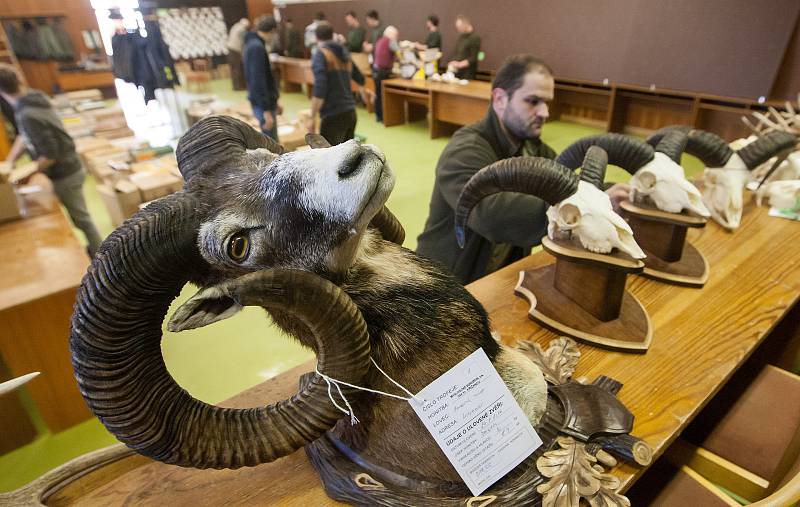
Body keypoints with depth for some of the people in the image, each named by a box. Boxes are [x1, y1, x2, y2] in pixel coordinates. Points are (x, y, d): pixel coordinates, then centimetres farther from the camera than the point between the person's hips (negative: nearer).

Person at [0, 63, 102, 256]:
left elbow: (50, 155, -24)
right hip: (68, 168, 8)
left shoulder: (28, 115, -27)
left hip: (64, 175, -8)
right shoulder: (34, 97, 1)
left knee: (80, 218, 6)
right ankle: (96, 250, 32)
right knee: (80, 215, 19)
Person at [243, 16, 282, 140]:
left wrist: (273, 102, 25)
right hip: (263, 105, -10)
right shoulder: (257, 47, -16)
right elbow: (258, 81, -23)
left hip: (265, 103, 10)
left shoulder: (253, 44, 14)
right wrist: (266, 110, -26)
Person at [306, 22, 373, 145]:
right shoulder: (344, 53, 16)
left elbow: (319, 90, -20)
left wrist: (311, 118, -17)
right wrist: (364, 93, 53)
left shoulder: (320, 55, -7)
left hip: (333, 115, -8)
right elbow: (359, 77, 33)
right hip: (350, 112, 8)